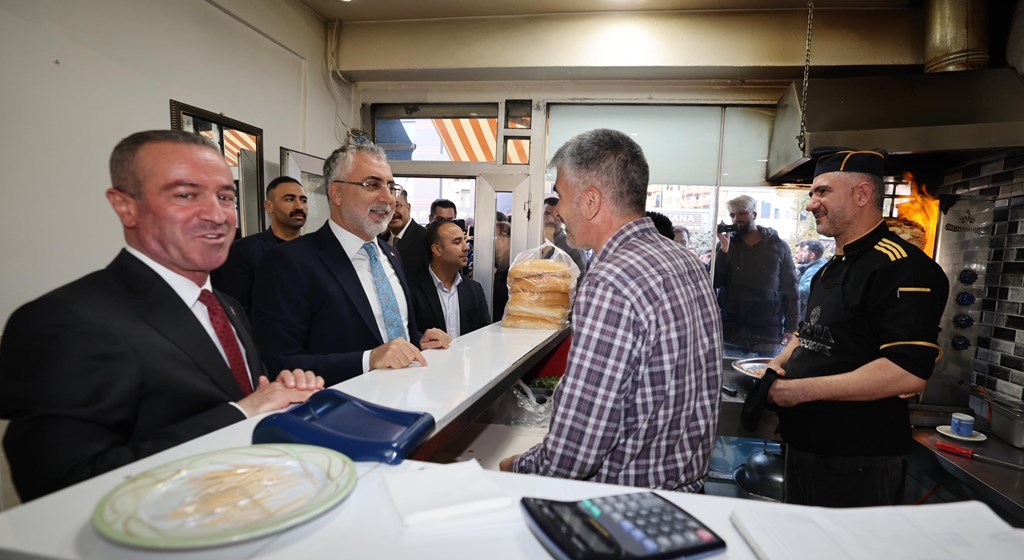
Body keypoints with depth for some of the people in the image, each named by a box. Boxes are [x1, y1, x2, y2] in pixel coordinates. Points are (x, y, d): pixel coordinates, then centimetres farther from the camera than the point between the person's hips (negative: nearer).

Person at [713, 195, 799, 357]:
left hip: (767, 334, -1)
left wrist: (791, 327, -4)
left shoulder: (778, 246, 2)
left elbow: (790, 290, 3)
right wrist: (724, 249, -13)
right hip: (730, 332, 1)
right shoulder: (725, 244, 5)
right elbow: (714, 283, -3)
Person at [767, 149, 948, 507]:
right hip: (805, 444, 9)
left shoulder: (902, 267, -18)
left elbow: (908, 373, -28)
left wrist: (803, 389, -25)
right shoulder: (830, 270, 13)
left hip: (857, 461, -9)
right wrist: (778, 365, 3)